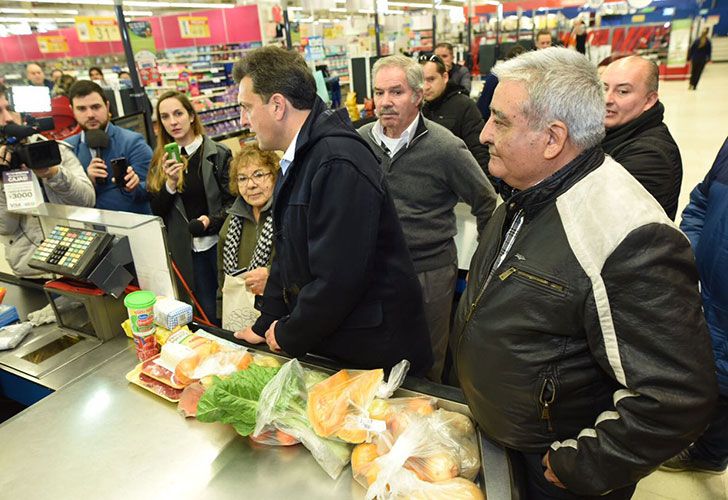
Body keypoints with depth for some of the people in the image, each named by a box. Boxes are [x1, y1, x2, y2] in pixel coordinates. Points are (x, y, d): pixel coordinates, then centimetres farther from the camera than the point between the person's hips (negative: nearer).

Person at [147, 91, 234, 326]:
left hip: (219, 242, -2)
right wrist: (170, 183, -13)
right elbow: (157, 211, 3)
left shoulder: (219, 154, -4)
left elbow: (233, 200, -3)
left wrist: (211, 221, -18)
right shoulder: (161, 160, 6)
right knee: (209, 313, 11)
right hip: (187, 249, 2)